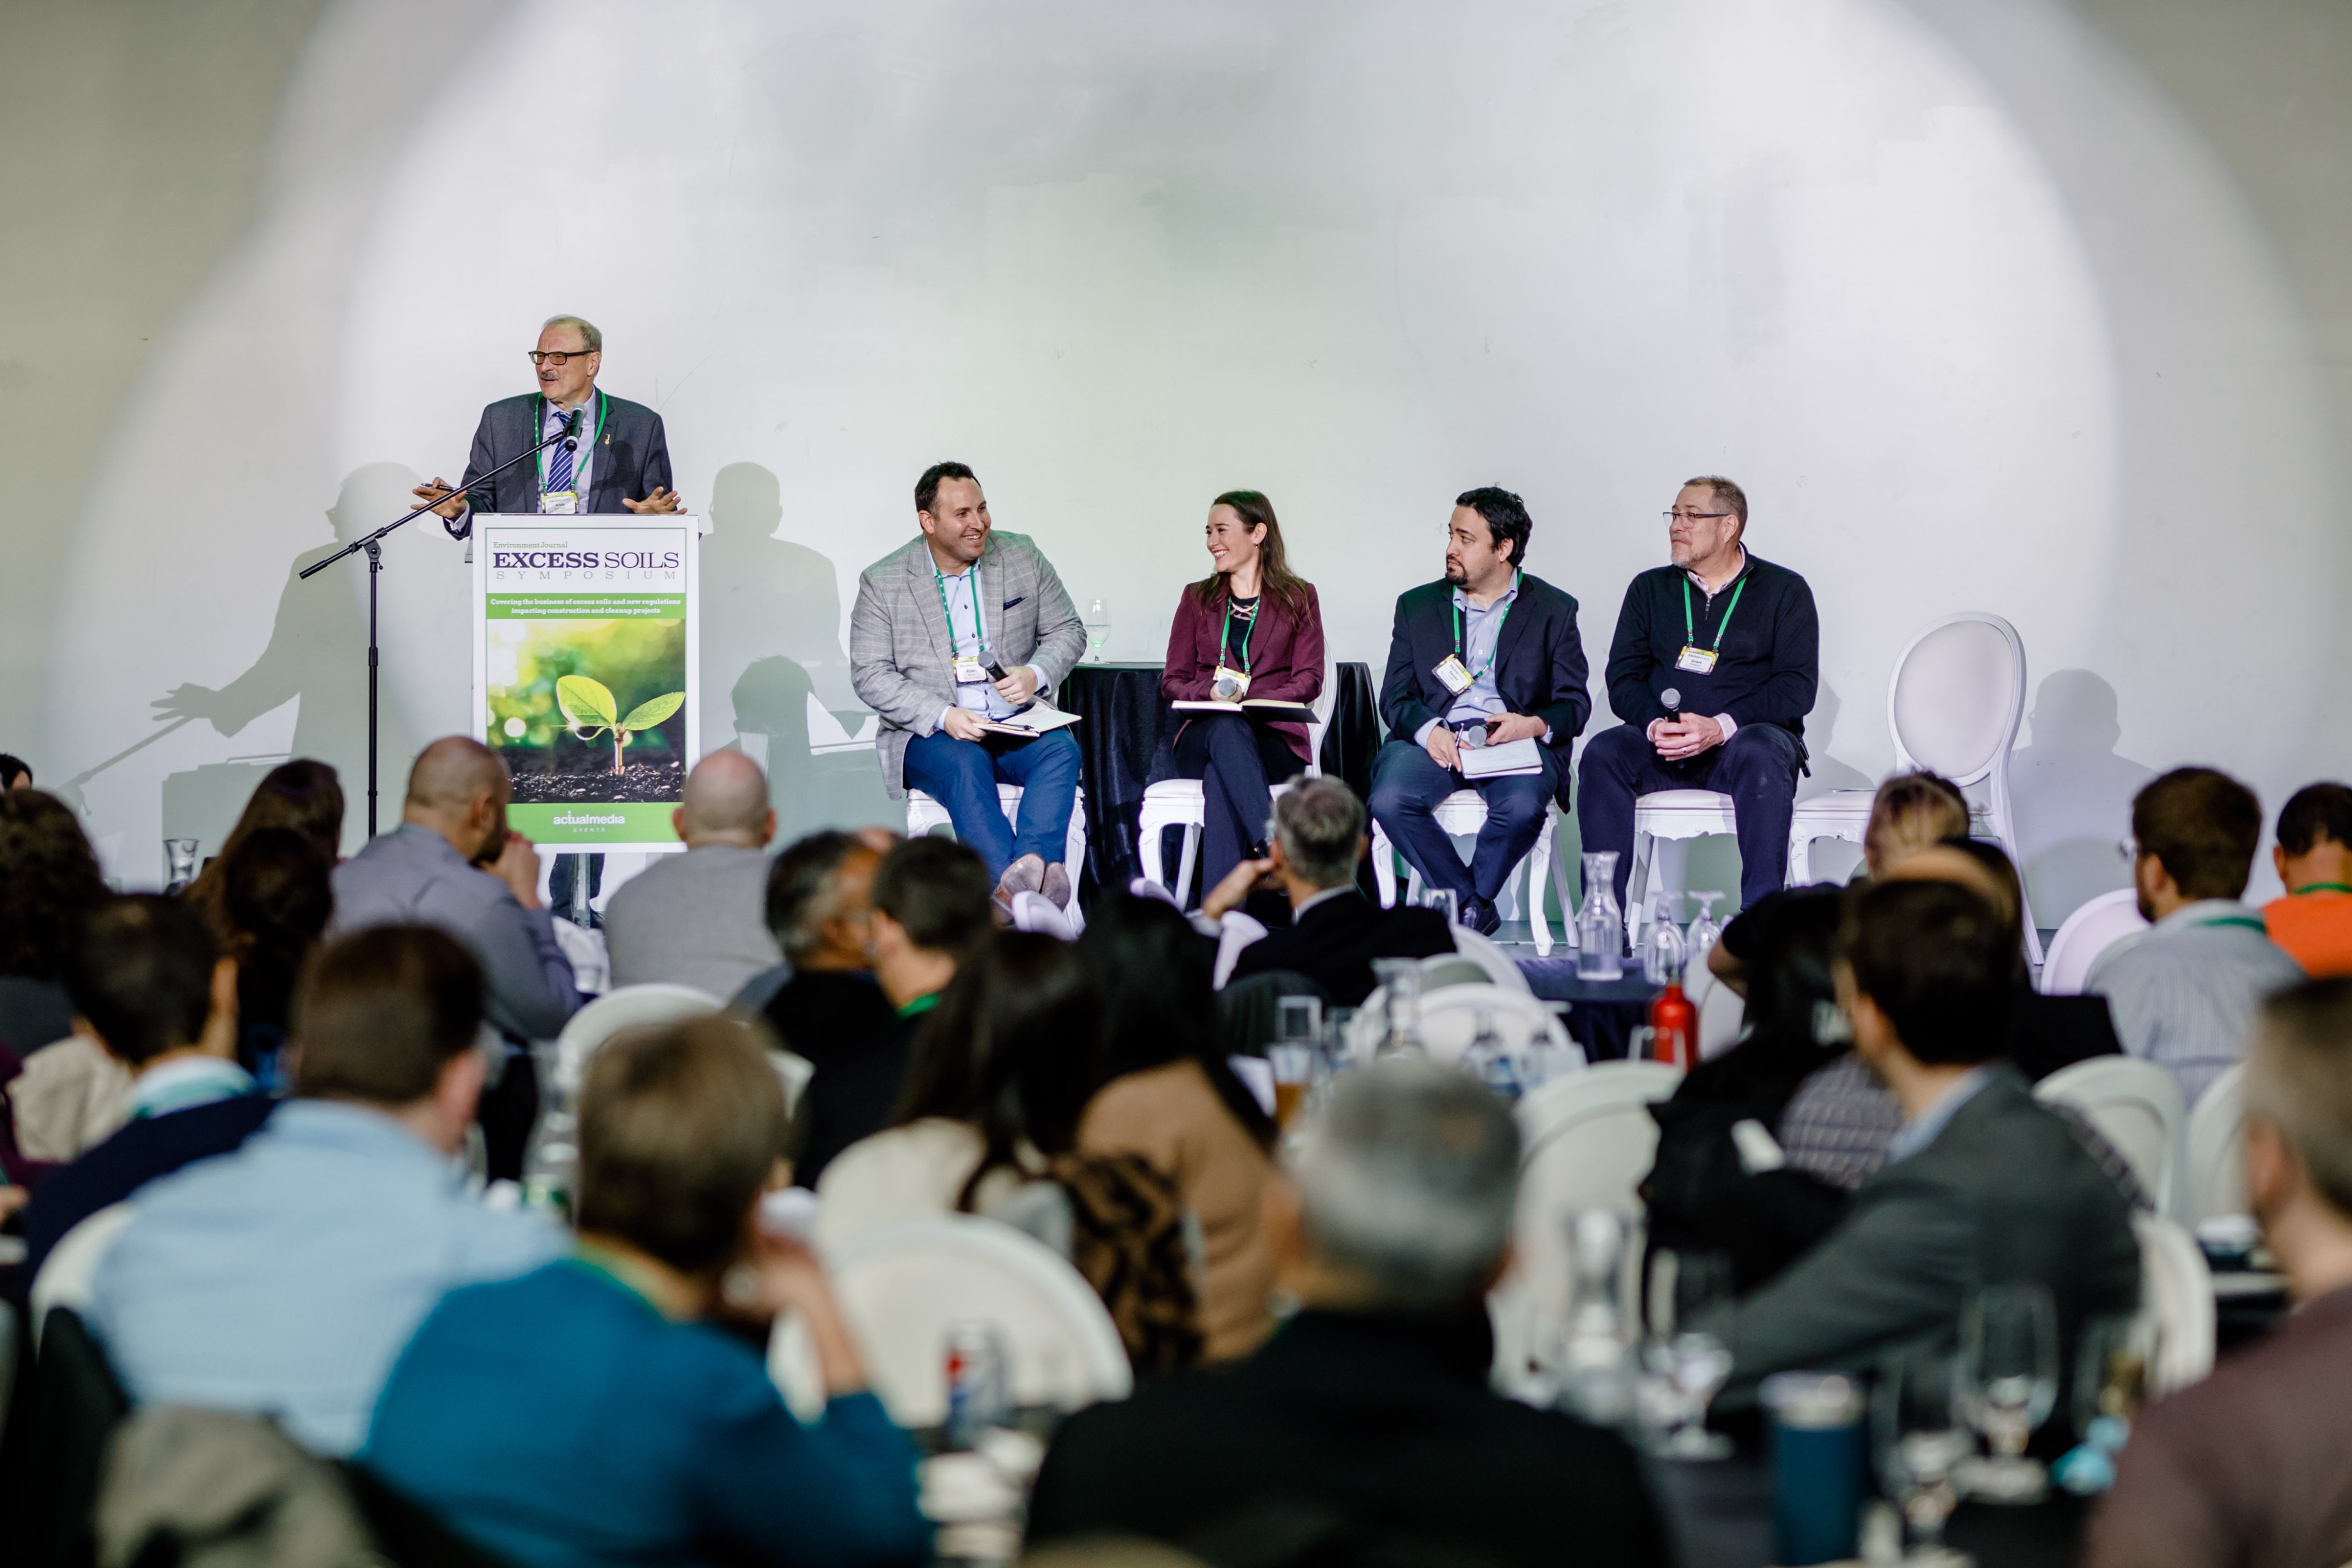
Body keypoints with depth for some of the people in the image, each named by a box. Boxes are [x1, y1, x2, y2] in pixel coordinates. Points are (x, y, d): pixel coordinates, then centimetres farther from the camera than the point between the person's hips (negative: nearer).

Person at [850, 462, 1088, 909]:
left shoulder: (1022, 557, 8)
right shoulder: (883, 583, 1)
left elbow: (1068, 631, 13)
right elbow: (870, 676, -3)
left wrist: (1036, 675, -10)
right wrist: (942, 716, -18)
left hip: (1018, 729, 3)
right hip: (930, 737, -2)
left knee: (1062, 750, -30)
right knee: (965, 764, -35)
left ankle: (1030, 866, -50)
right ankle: (1011, 884, -51)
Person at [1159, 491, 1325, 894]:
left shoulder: (1299, 599, 13)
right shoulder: (1197, 599, 20)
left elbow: (1308, 681, 4)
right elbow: (1172, 682, 14)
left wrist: (1249, 698, -15)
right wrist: (1211, 693, -11)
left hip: (1272, 736, -1)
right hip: (1202, 736, 1)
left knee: (1220, 777, -38)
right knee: (1226, 729, -39)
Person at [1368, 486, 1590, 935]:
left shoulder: (1554, 610, 11)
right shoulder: (1417, 606, 16)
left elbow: (1575, 705, 8)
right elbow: (1395, 697, 9)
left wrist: (1535, 725, -15)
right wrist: (1428, 730, -14)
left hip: (1516, 741, -2)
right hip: (1435, 739, 2)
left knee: (1522, 807, -36)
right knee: (1389, 801, -30)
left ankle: (1468, 903, -8)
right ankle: (1473, 905, -11)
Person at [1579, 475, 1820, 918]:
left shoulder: (1784, 591, 5)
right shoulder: (1650, 589, 15)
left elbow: (1797, 686, -6)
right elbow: (1623, 679, 8)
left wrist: (1721, 727, -20)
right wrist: (1655, 724, -16)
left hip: (1745, 737, -3)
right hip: (1663, 749, 3)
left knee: (1759, 756, -37)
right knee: (1603, 753, -27)